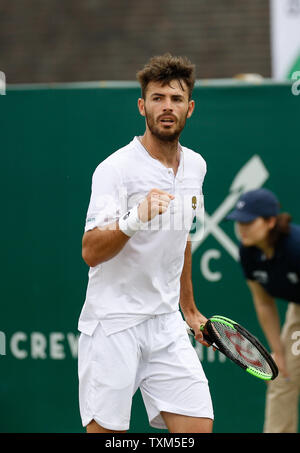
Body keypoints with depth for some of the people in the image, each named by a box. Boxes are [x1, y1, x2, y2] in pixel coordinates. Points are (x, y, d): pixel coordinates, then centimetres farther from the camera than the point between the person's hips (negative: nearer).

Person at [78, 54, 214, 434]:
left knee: (198, 427, -4)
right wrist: (133, 221, -39)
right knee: (105, 433, -5)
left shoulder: (195, 166, 10)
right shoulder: (116, 169, -11)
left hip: (167, 326, 6)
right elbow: (91, 252, -22)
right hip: (113, 326, -6)